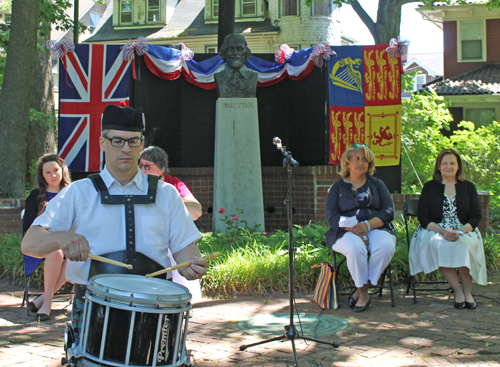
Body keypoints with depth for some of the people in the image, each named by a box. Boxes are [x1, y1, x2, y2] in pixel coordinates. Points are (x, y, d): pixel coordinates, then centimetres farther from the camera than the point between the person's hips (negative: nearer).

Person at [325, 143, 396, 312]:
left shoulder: (377, 184, 16)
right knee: (355, 247, -36)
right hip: (346, 232, -2)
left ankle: (362, 291, -19)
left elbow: (388, 211, 4)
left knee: (386, 246, -32)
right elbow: (331, 216, -1)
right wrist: (353, 229, -18)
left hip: (377, 229, 2)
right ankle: (363, 293, -20)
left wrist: (367, 225, -15)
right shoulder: (337, 187, 12)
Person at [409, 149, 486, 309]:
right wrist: (442, 231, -17)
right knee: (439, 245, -36)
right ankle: (458, 291, -28)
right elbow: (423, 218, 2)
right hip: (435, 230, 0)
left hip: (464, 231, 1)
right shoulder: (429, 187, 10)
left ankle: (467, 291, -21)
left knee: (465, 245, -35)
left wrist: (460, 232, -17)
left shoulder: (469, 187, 13)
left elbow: (476, 216, 4)